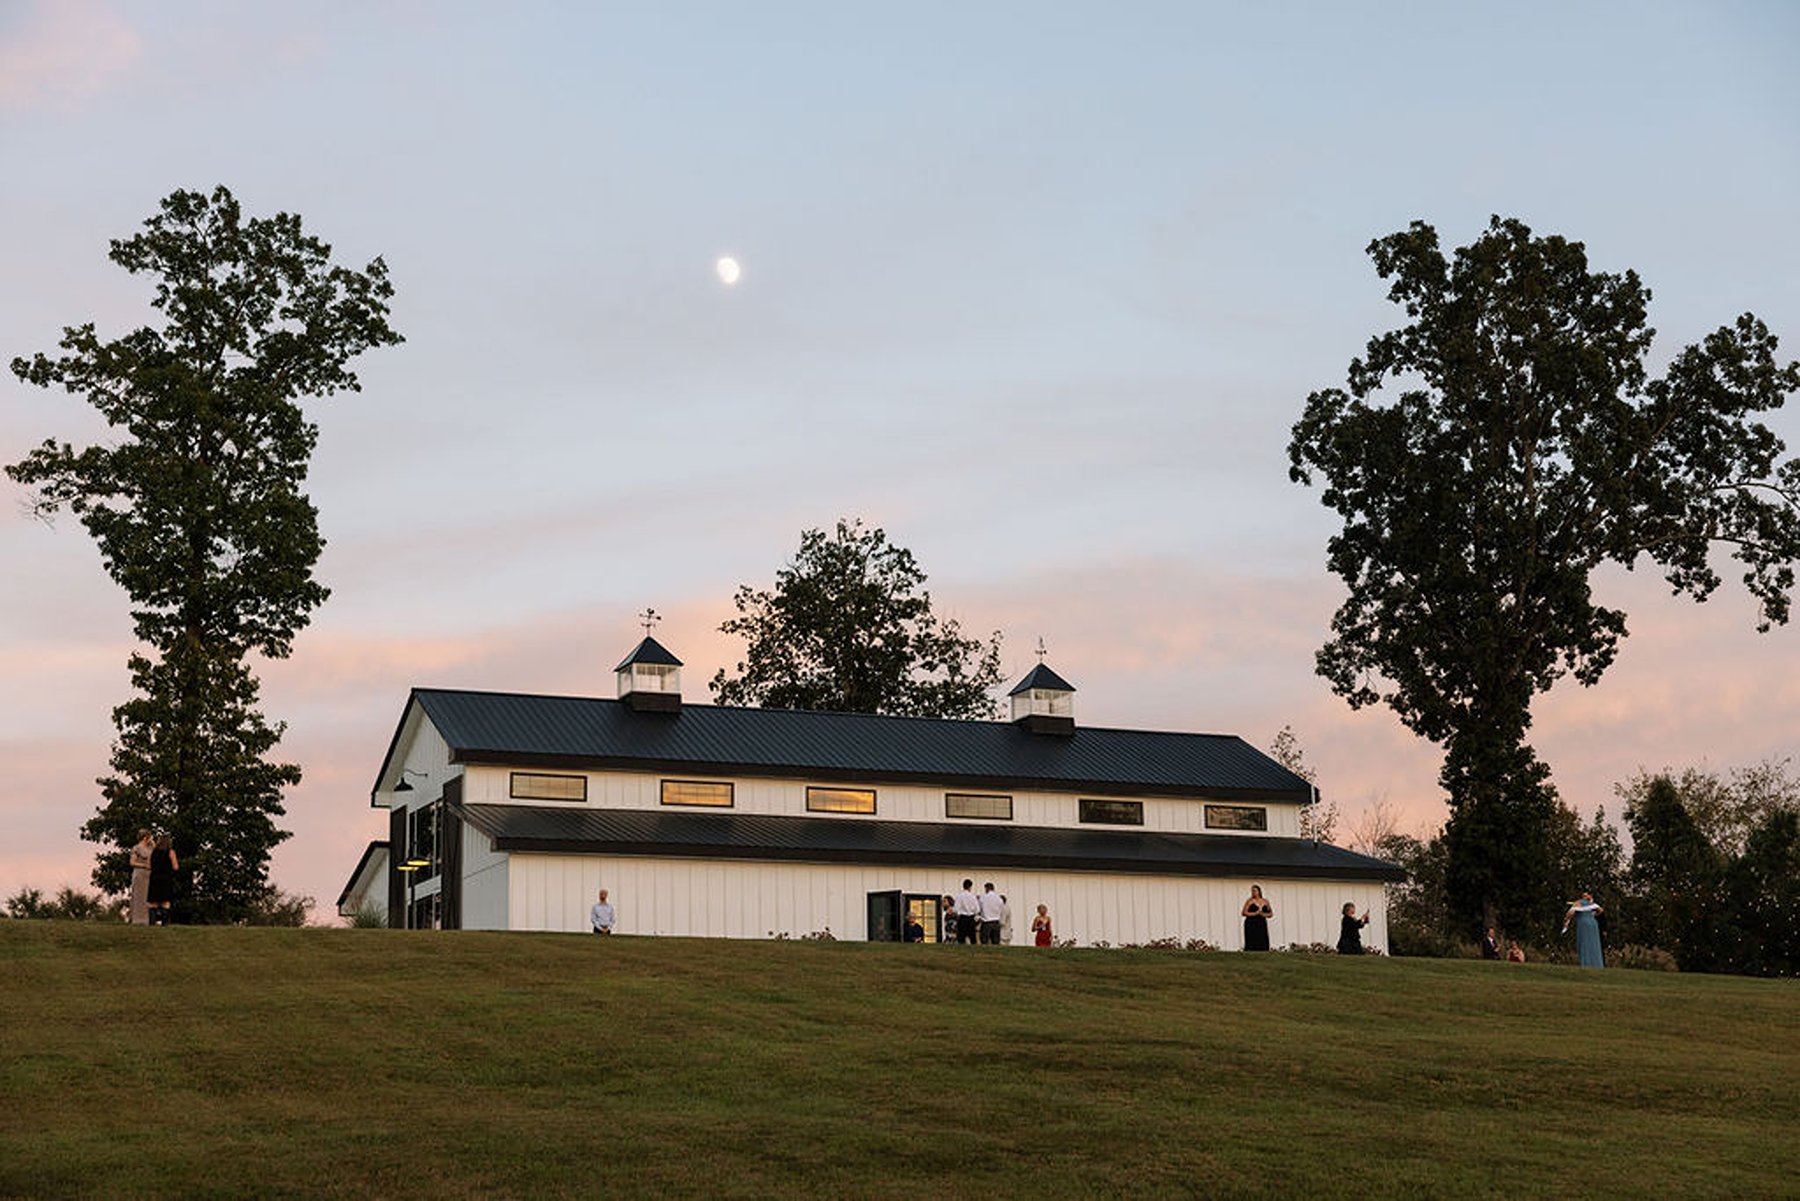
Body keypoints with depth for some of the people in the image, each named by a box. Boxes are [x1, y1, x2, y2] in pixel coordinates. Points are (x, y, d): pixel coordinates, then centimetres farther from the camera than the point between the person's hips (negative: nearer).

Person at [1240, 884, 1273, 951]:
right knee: (1251, 946, -12)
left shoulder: (1265, 902, 10)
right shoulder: (1250, 901, -2)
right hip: (1251, 925, -4)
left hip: (1262, 925, 4)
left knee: (1263, 946, -3)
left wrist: (1264, 914, -7)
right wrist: (1255, 913, -13)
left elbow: (1271, 914, 13)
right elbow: (1244, 913, -9)